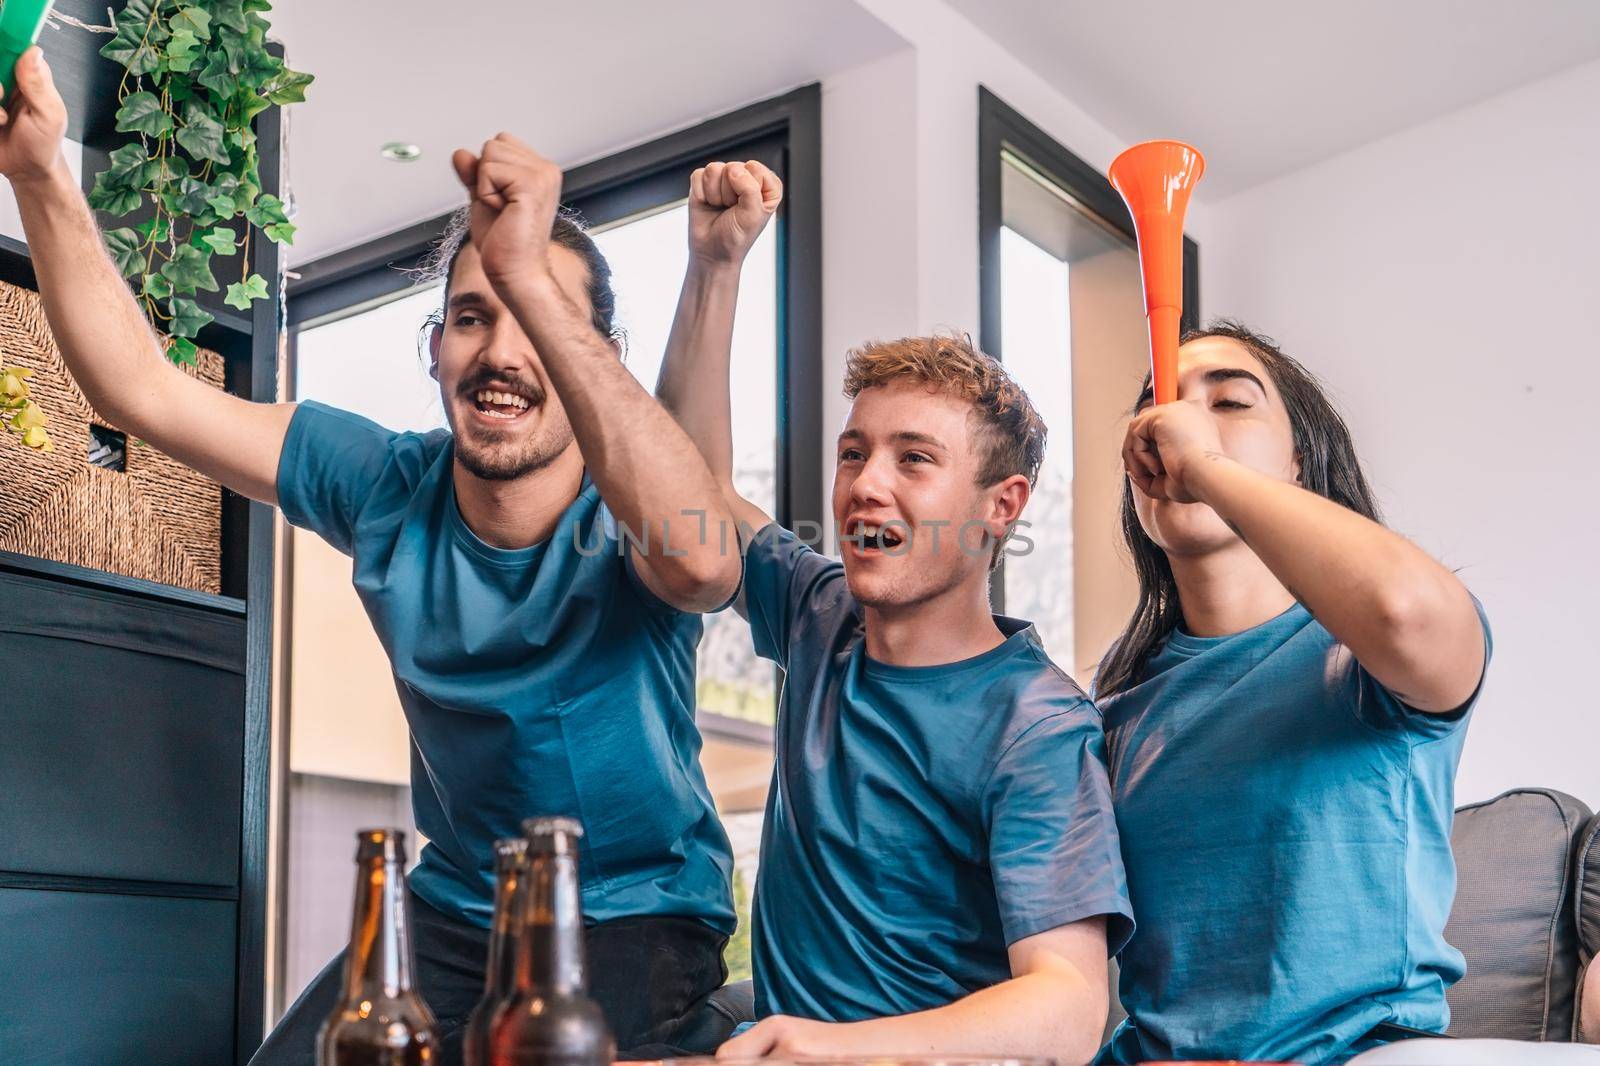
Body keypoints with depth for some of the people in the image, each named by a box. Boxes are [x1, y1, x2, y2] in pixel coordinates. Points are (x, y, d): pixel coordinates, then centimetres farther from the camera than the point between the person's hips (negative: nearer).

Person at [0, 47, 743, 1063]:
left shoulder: (629, 514, -19)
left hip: (641, 915, -4)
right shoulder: (387, 489, -6)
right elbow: (144, 389, -4)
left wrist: (528, 277, -49)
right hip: (455, 904, 4)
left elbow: (704, 561, -45)